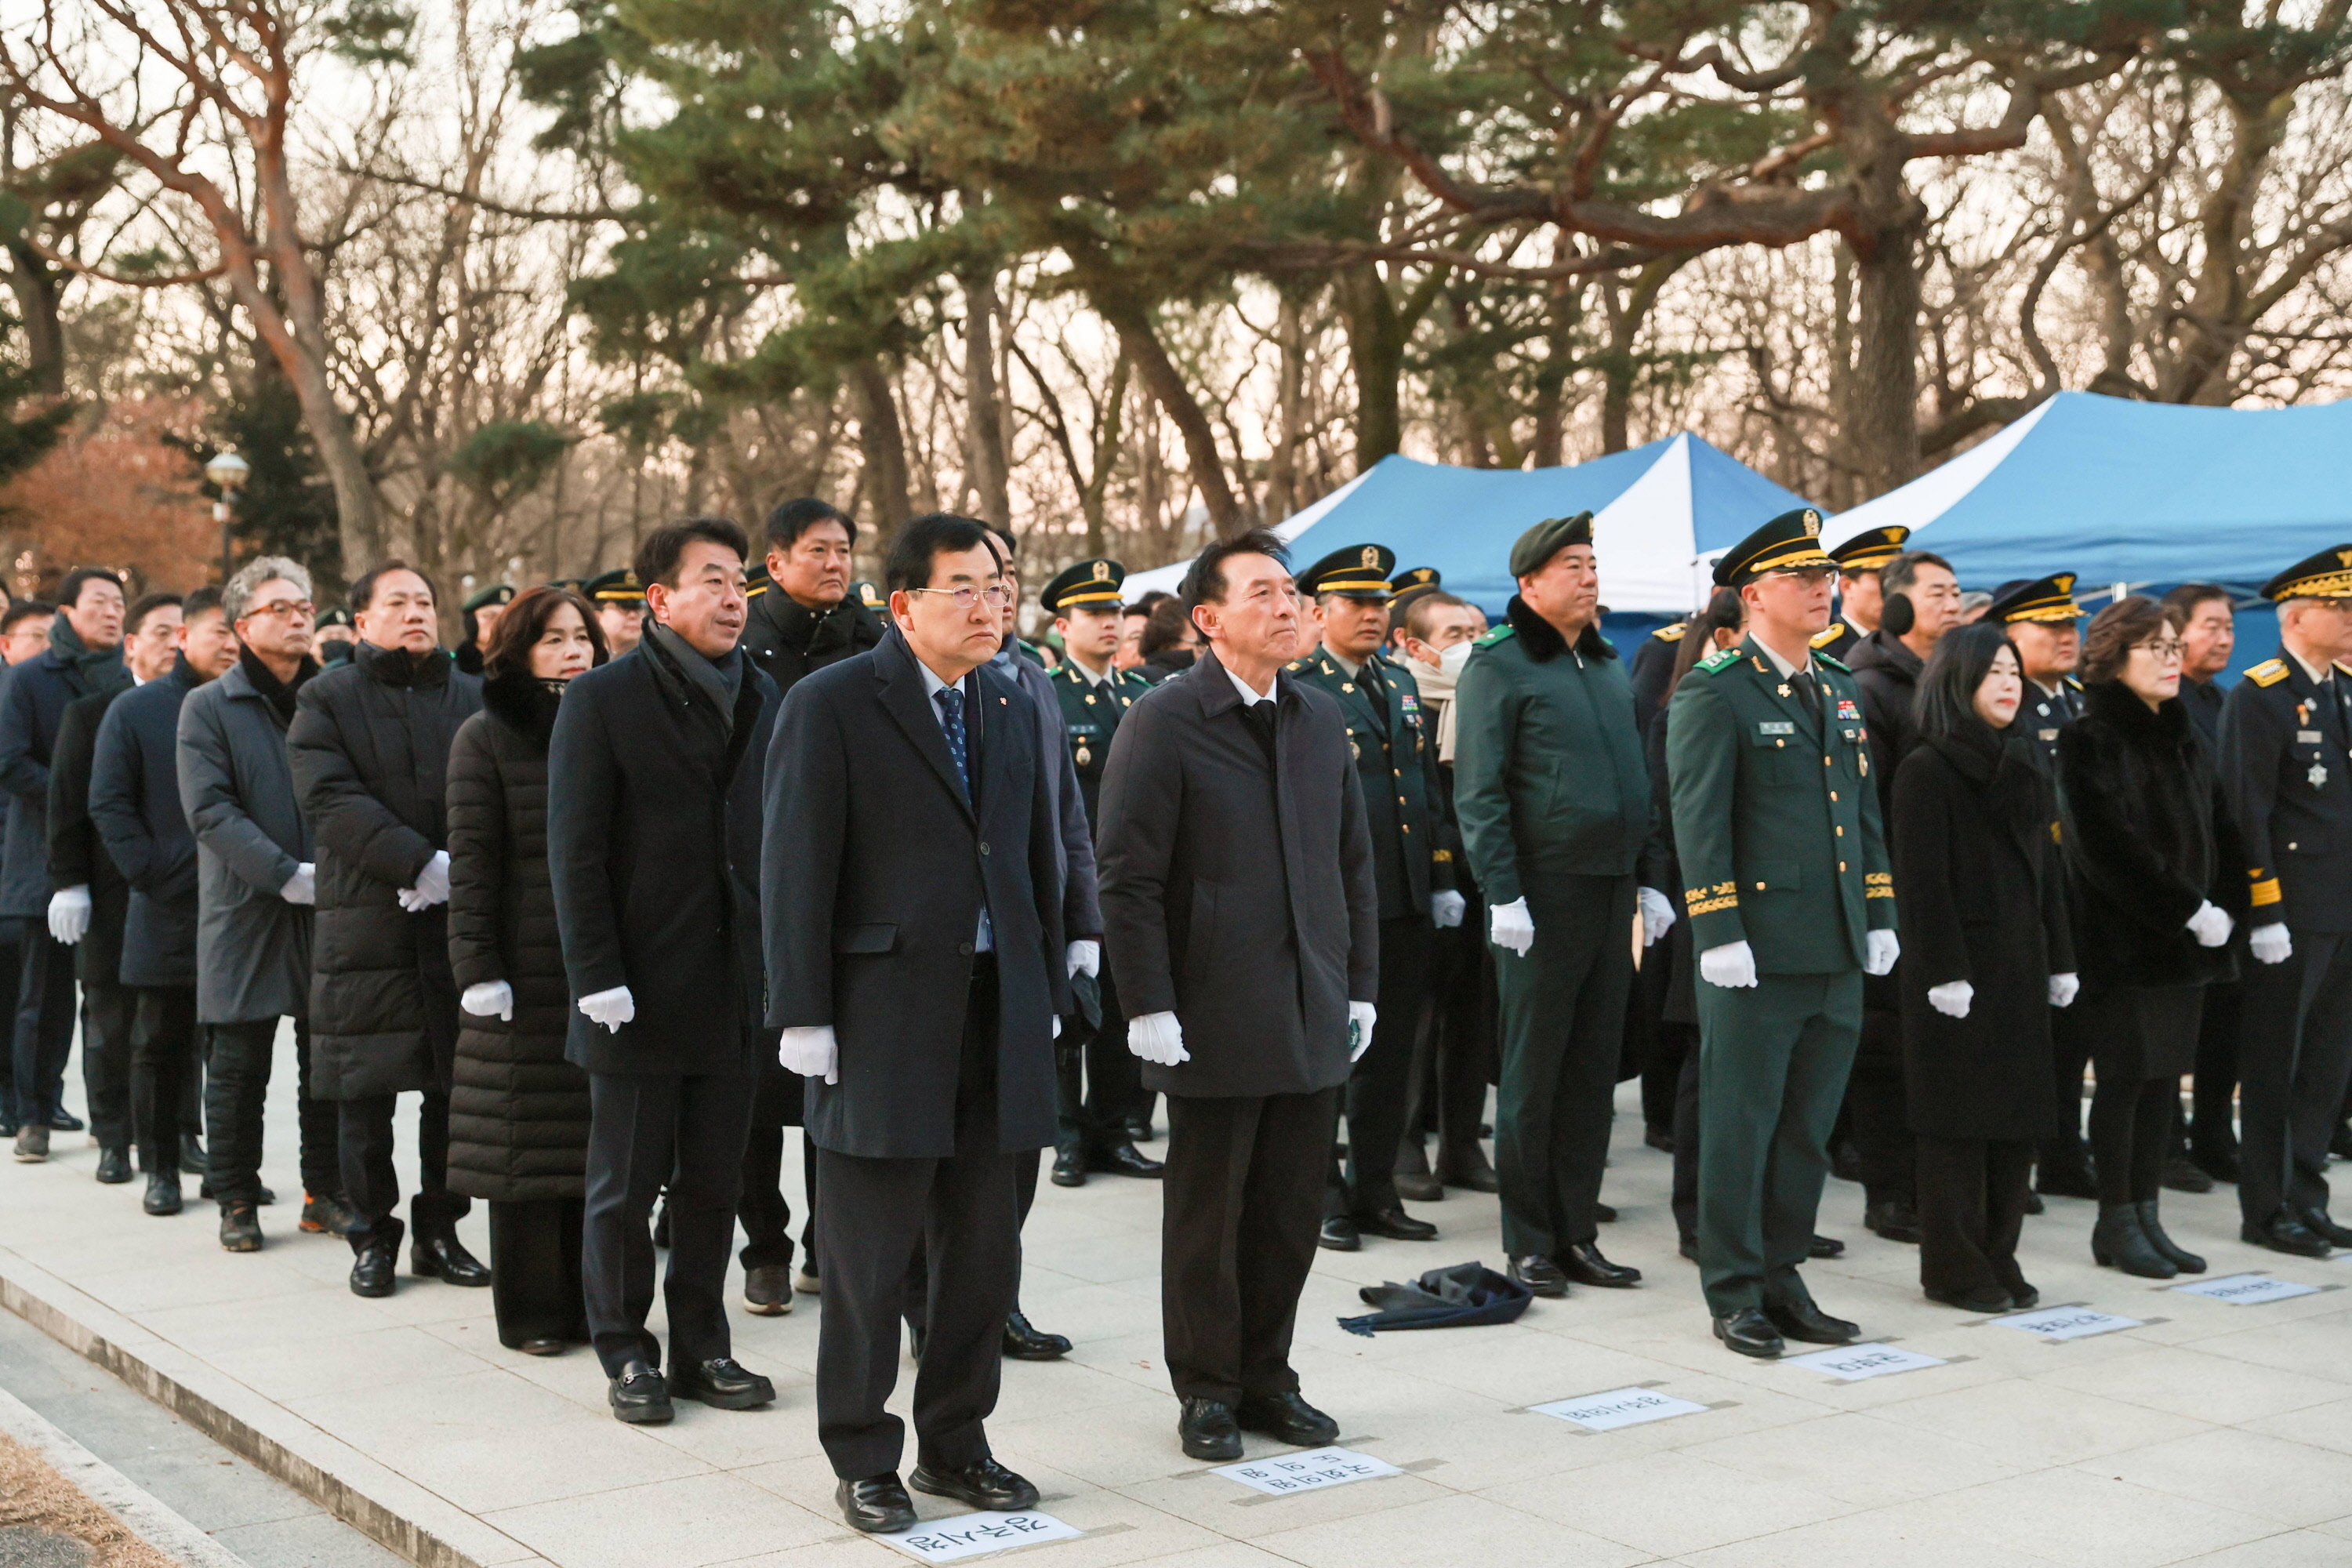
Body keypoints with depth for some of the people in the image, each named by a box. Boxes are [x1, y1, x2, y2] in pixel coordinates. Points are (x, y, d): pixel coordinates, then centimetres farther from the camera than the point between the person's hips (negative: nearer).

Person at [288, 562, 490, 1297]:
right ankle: (373, 1237, 14)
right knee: (365, 1090, 2)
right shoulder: (328, 700, 4)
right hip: (365, 924, -2)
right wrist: (421, 861, -20)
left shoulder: (473, 697, 13)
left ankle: (440, 1230, 18)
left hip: (460, 919, 3)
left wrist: (464, 869, -14)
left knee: (457, 1084, 5)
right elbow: (332, 799, -10)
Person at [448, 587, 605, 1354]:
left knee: (597, 1141, 6)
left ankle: (591, 1302, 16)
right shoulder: (487, 736, 1)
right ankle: (529, 1311, 11)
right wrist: (479, 967, -11)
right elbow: (472, 859, -4)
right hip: (526, 969, -4)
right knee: (528, 1140, 0)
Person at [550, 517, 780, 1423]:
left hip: (735, 988, 4)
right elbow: (575, 851, -8)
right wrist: (598, 976, -13)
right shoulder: (602, 700, -4)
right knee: (626, 1183, 6)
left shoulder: (762, 699, 10)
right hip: (641, 991, -4)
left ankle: (701, 1348, 22)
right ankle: (625, 1353, 18)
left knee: (714, 1181, 10)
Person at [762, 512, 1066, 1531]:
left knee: (983, 1254, 11)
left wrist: (1048, 993, 12)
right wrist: (803, 1016, -12)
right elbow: (796, 869, -9)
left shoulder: (1008, 709, 12)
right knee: (869, 1257, 4)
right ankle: (862, 1462, 17)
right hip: (881, 1019, -5)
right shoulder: (832, 705, -6)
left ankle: (955, 1444, 26)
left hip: (994, 1018, 6)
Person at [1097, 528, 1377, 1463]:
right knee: (1206, 1218, 6)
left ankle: (1266, 1378, 25)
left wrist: (1360, 986, 11)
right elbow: (1127, 876, -10)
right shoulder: (1165, 720, -7)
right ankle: (1207, 1392, 20)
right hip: (1214, 1023, -5)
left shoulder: (1321, 719, 11)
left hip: (1312, 1020, 5)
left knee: (1292, 1212, 10)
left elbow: (1354, 862, 16)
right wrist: (1149, 1006, -14)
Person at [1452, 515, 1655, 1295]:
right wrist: (1503, 896, -17)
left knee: (1594, 1070, 10)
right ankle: (1528, 1244, 10)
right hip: (1544, 895, -7)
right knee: (1533, 1074, 1)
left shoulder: (1609, 665, 16)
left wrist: (1650, 880, 15)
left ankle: (1576, 1235, 18)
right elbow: (1478, 792, -11)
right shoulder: (1499, 665, -6)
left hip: (1613, 893, 7)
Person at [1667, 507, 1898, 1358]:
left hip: (1838, 951, 7)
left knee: (1808, 1129, 11)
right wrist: (1719, 935, -16)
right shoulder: (1713, 692, -6)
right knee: (1740, 1125, 1)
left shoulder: (1841, 691, 16)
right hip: (1758, 951, -7)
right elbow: (1699, 821, -11)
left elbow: (1865, 811, 20)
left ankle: (1781, 1279, 22)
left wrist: (1879, 917, 13)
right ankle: (1735, 1295, 10)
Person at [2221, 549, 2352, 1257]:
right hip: (2291, 913, -7)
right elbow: (2247, 813, -14)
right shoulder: (2260, 695, -11)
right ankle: (2266, 1211, 13)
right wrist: (2265, 914, -17)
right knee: (2274, 1068, 3)